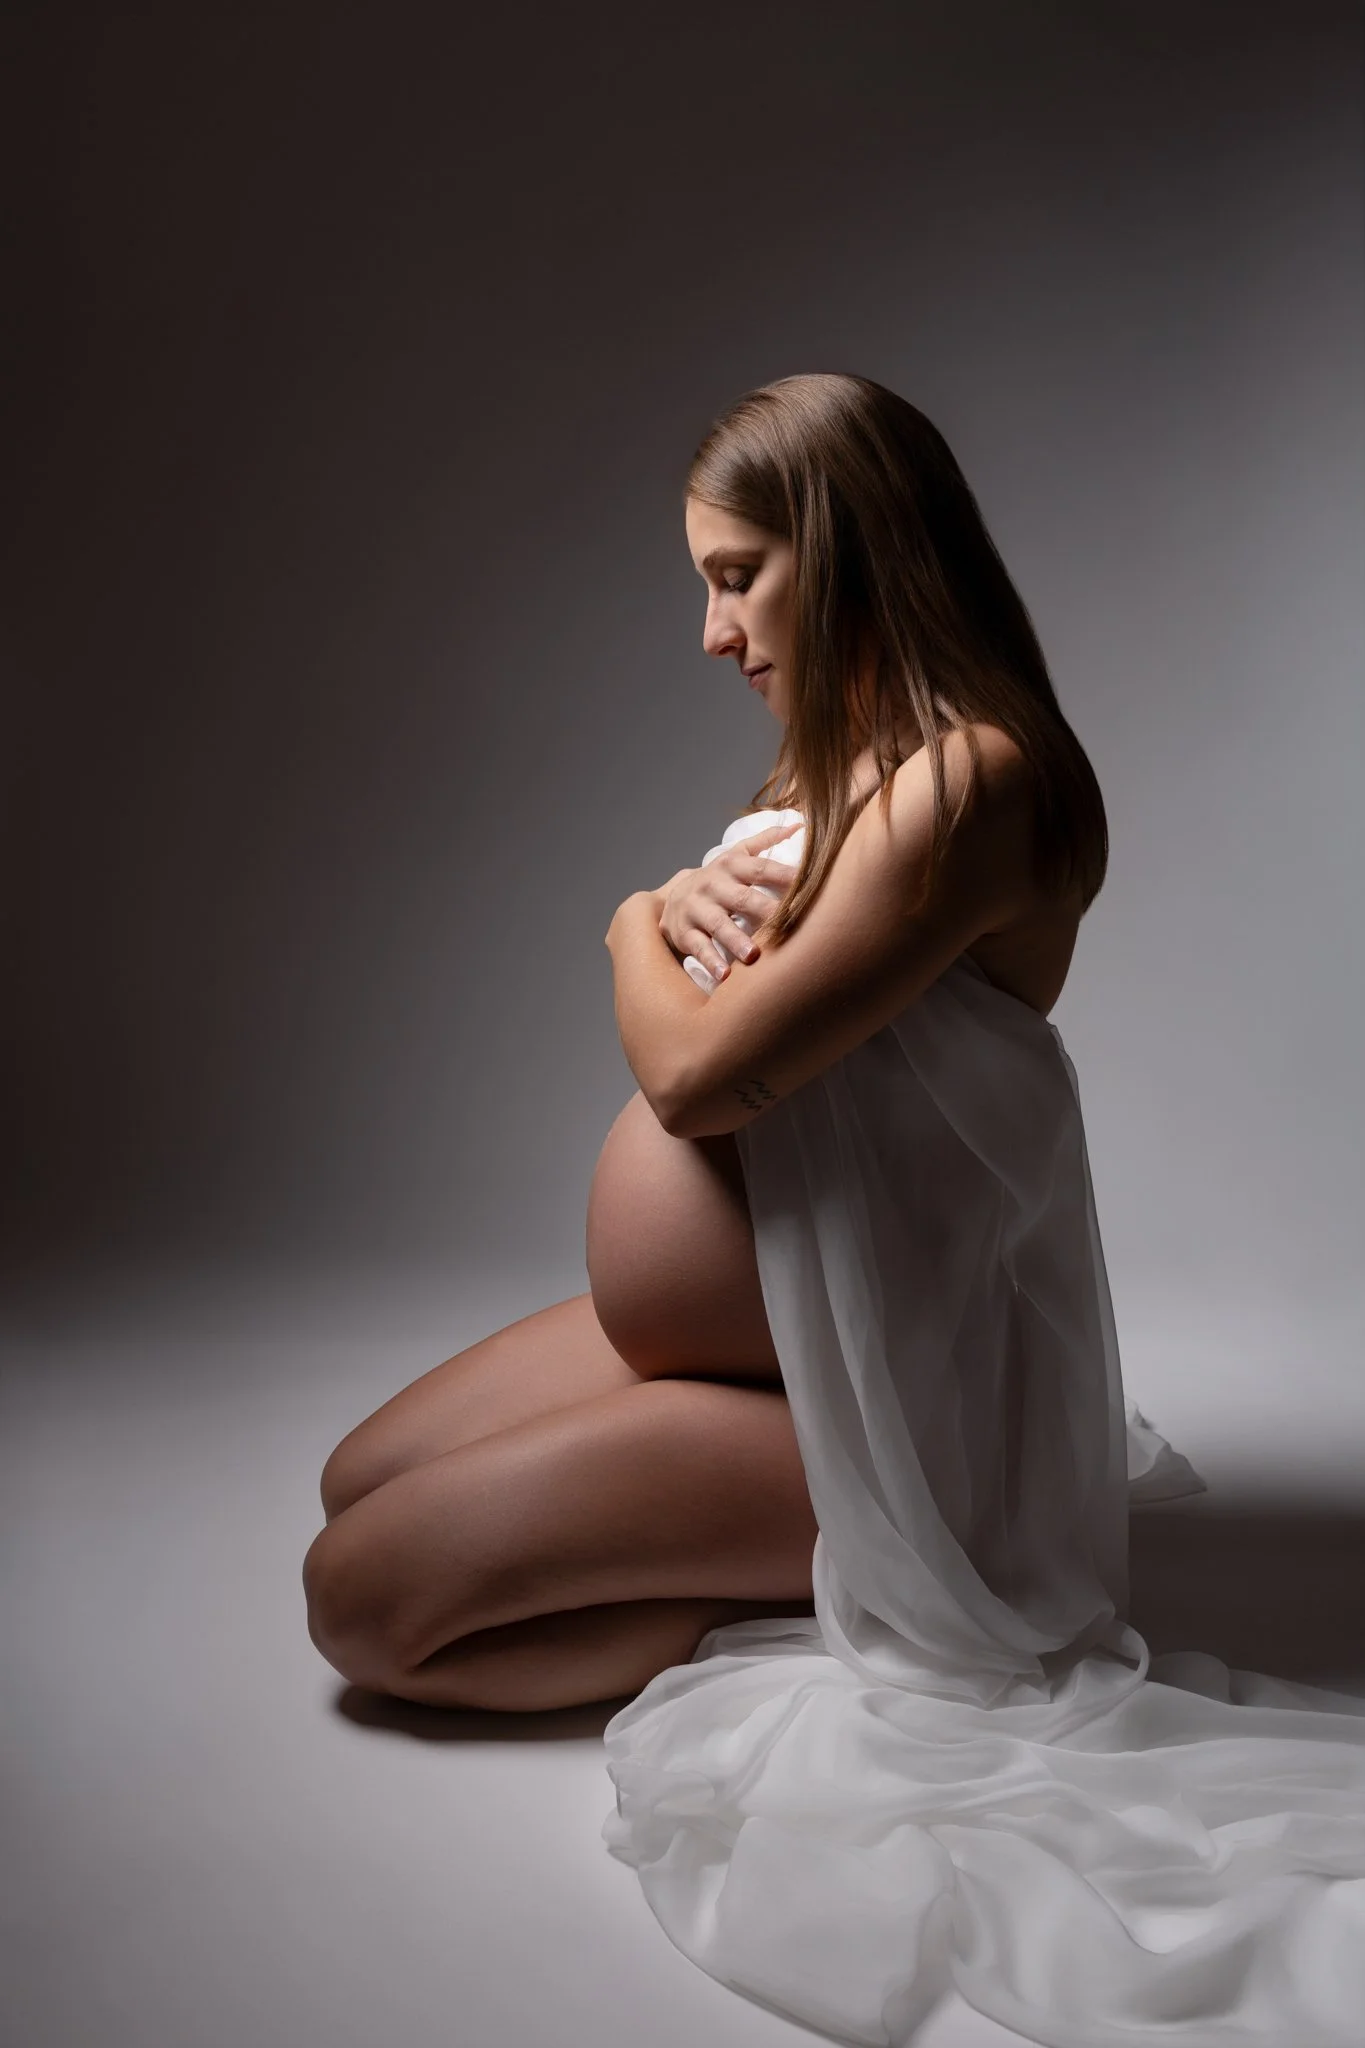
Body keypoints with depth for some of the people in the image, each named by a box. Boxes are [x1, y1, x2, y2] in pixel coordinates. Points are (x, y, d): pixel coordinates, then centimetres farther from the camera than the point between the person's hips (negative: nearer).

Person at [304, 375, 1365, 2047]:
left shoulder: (967, 782, -25)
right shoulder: (854, 756, 7)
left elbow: (695, 1073, -27)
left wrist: (639, 933, -5)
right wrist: (697, 899, -9)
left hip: (851, 1382, -10)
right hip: (746, 1328, 10)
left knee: (358, 1597, -8)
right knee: (356, 1480, 17)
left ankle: (792, 1622, -2)